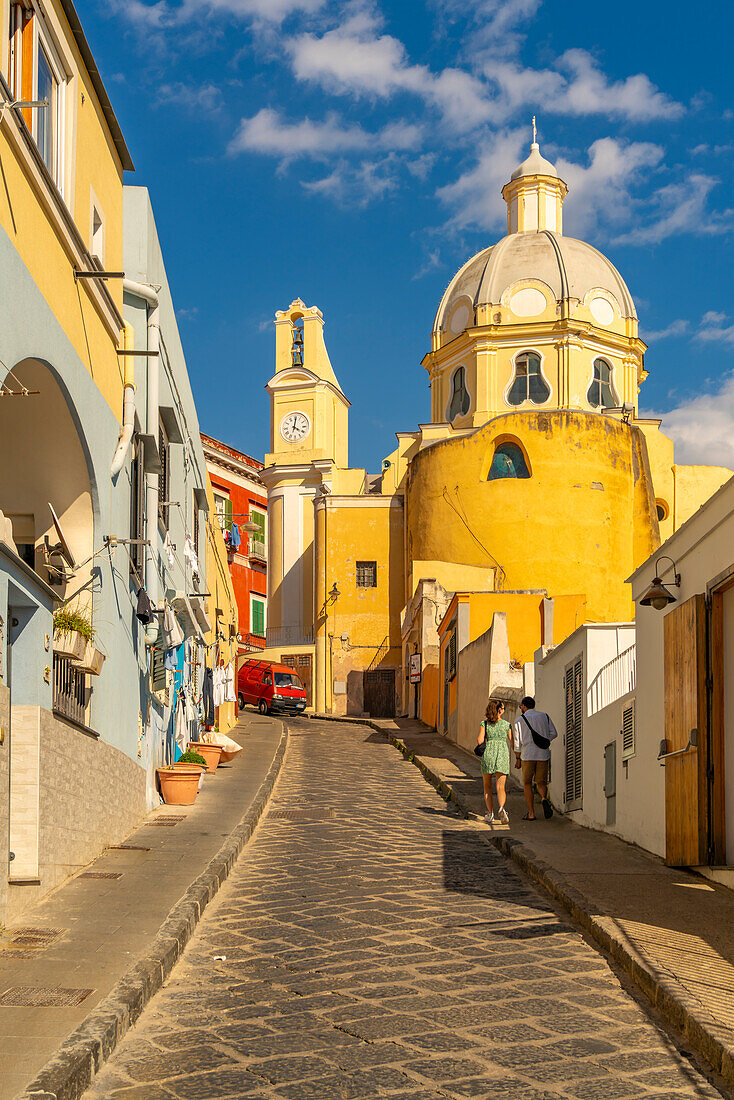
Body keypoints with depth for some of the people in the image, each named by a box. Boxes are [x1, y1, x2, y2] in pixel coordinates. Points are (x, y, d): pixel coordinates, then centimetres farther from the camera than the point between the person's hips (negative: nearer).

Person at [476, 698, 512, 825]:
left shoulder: (484, 724, 2)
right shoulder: (507, 725, 4)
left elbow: (479, 740, -9)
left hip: (488, 754, 0)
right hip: (502, 755, 0)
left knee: (487, 786, 15)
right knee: (500, 787, -3)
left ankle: (490, 814, 10)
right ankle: (501, 808, -30)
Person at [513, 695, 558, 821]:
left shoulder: (520, 720, 1)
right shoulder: (544, 716, 10)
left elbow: (517, 741, 0)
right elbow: (554, 733, 6)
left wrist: (517, 759, 5)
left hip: (527, 755, -2)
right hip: (543, 754, 2)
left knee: (527, 784, 8)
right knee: (541, 782, 11)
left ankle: (531, 813, 1)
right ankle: (544, 798, -22)